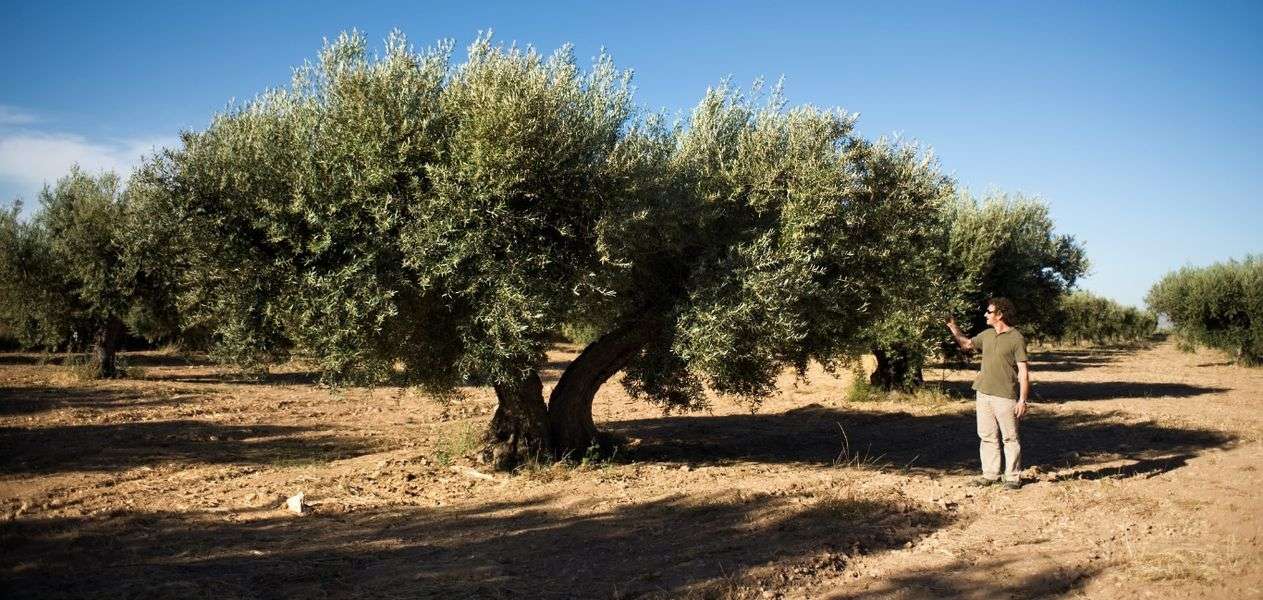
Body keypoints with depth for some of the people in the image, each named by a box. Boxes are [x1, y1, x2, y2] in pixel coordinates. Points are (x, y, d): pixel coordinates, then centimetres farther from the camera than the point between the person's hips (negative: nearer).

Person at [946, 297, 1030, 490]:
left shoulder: (1016, 338, -8)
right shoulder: (987, 335, 11)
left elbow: (1023, 371, -10)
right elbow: (966, 344, 29)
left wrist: (1022, 400, -15)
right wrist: (953, 327, 19)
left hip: (1005, 397, -6)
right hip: (984, 394, 7)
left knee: (1010, 438, 1)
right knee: (987, 437, 10)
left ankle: (1013, 477, 8)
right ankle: (990, 474, 17)